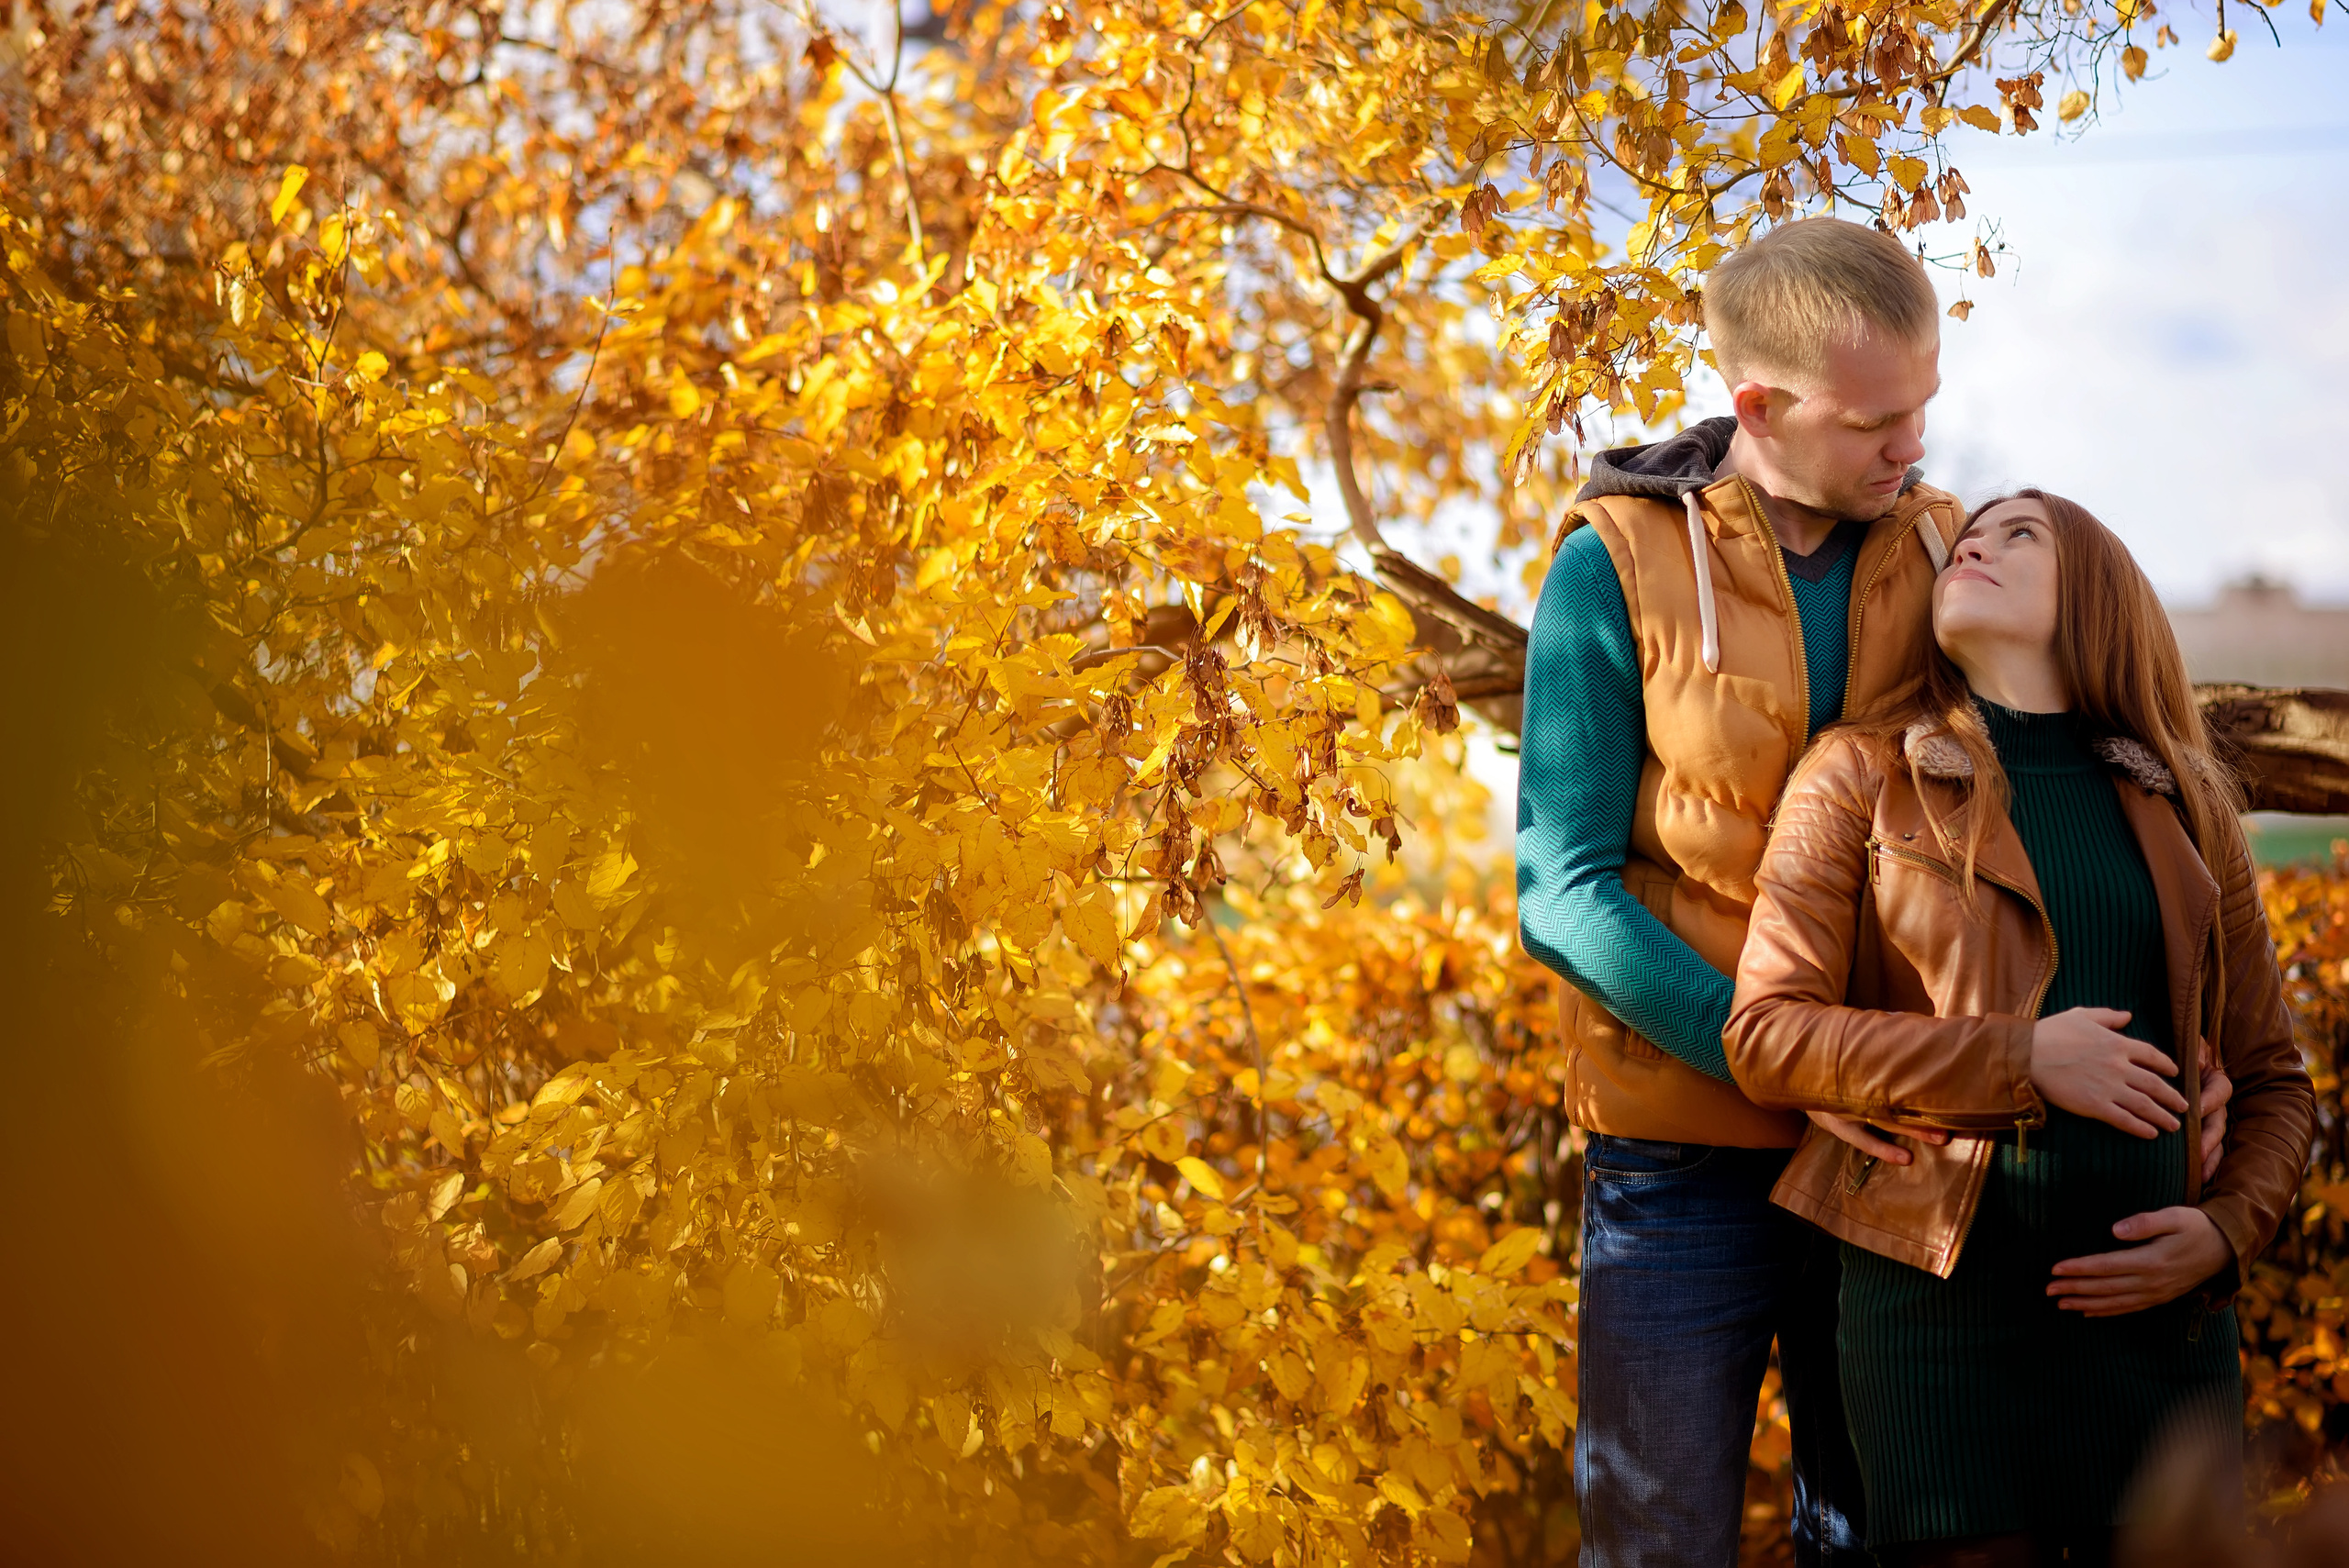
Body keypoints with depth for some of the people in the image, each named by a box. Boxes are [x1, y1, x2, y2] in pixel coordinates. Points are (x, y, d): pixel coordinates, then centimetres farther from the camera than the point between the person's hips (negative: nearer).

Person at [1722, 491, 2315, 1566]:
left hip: (2152, 1306, 3)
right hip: (1941, 1304, -3)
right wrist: (2021, 1060, -13)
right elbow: (1765, 1035, -5)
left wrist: (2227, 1227, -3)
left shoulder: (2184, 806, 14)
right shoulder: (1862, 775, 4)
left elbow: (2272, 1079, 17)